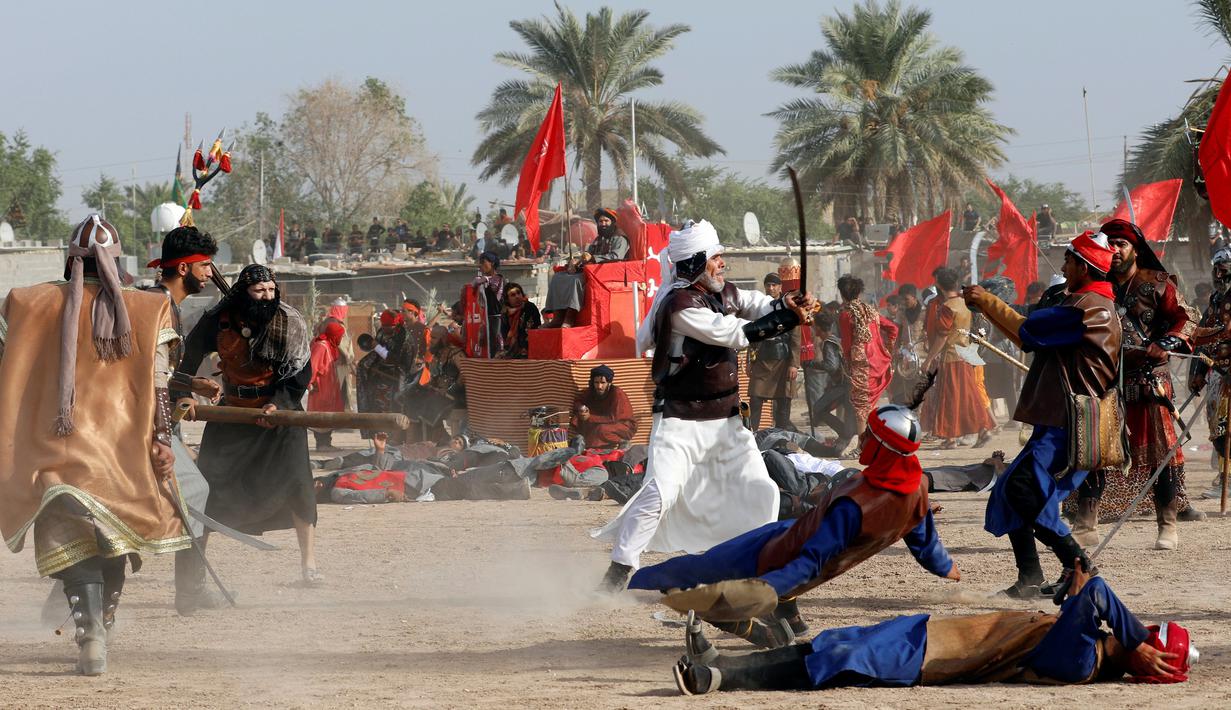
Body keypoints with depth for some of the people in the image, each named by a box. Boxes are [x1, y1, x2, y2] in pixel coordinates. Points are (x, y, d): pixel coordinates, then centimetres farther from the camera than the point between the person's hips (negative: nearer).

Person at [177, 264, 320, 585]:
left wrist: (278, 404, -27)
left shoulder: (291, 324, -12)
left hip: (280, 411, -2)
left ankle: (309, 563, -5)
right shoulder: (219, 321, -9)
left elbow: (301, 375, -12)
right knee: (208, 485, 2)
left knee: (295, 483, -15)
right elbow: (190, 356, 5)